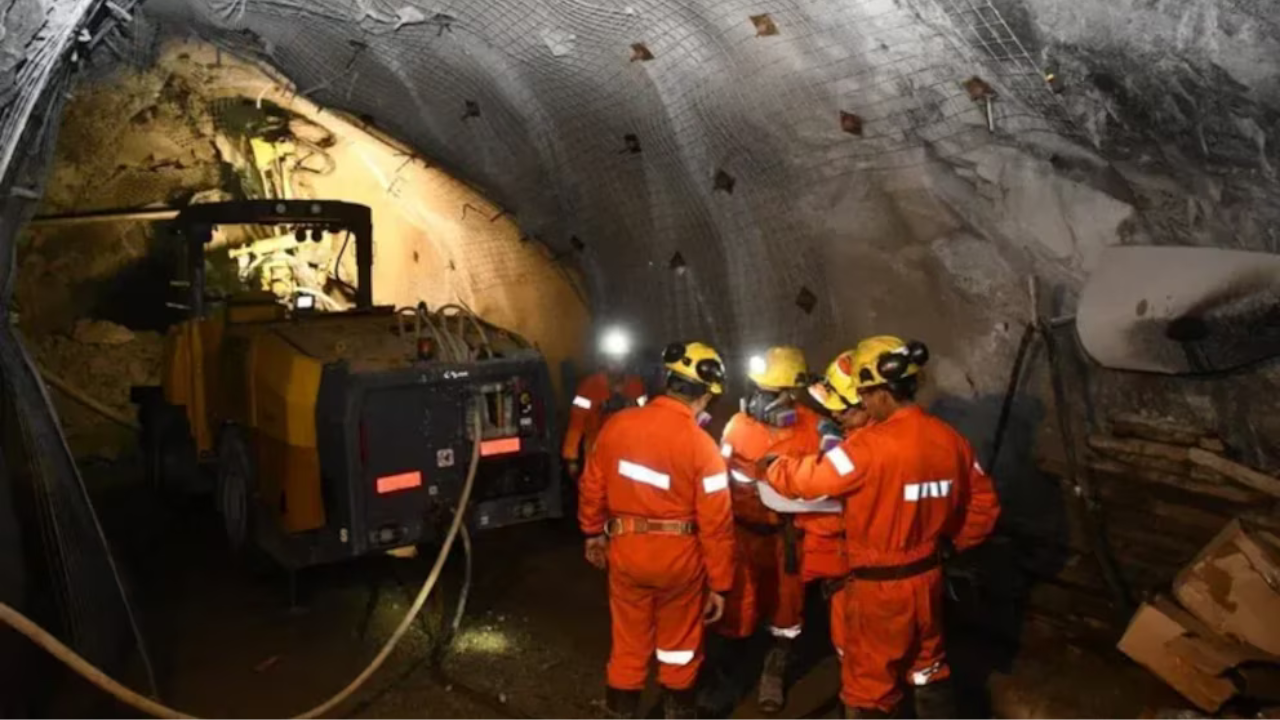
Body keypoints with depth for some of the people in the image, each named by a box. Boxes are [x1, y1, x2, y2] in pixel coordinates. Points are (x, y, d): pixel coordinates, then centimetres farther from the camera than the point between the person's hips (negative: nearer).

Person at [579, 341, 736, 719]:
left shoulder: (617, 424, -8)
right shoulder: (702, 446, -17)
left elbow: (592, 486, 3)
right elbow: (716, 524, -13)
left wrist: (594, 533, 20)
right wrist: (719, 584, -2)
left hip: (626, 551, 3)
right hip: (679, 558, -2)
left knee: (629, 645, 19)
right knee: (679, 646, 20)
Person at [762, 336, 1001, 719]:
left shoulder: (870, 446, -25)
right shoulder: (949, 439, -3)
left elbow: (809, 479, -17)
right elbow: (983, 504, 5)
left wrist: (772, 466, 2)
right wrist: (955, 542, 18)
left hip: (879, 585, -6)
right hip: (927, 576, 7)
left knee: (870, 682, 10)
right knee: (929, 669, 25)